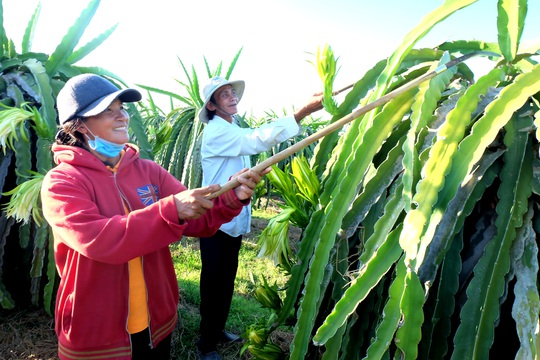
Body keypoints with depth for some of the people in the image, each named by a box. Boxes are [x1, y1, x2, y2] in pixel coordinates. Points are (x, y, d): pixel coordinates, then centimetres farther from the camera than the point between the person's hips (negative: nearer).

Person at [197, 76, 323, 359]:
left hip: (234, 219, 9)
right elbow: (257, 140, -32)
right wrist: (303, 112, -38)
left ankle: (217, 330, 36)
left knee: (227, 280, 19)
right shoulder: (216, 131, -17)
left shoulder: (234, 129, 14)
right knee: (213, 283, 3)